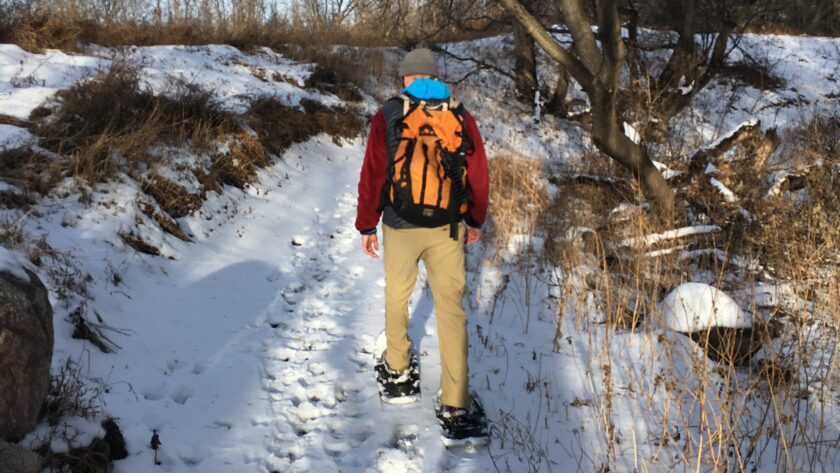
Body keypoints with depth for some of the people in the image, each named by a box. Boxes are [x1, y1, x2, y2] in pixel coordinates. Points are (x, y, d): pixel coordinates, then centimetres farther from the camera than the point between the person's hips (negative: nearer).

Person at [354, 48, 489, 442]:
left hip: (400, 227, -1)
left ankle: (398, 372, 35)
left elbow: (372, 176, -4)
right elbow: (478, 173, 5)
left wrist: (367, 226, 6)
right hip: (447, 228, 1)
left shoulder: (388, 115, -5)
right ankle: (456, 407, 0)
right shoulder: (460, 116, 1)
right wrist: (476, 220, 19)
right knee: (451, 307, 2)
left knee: (397, 296, 20)